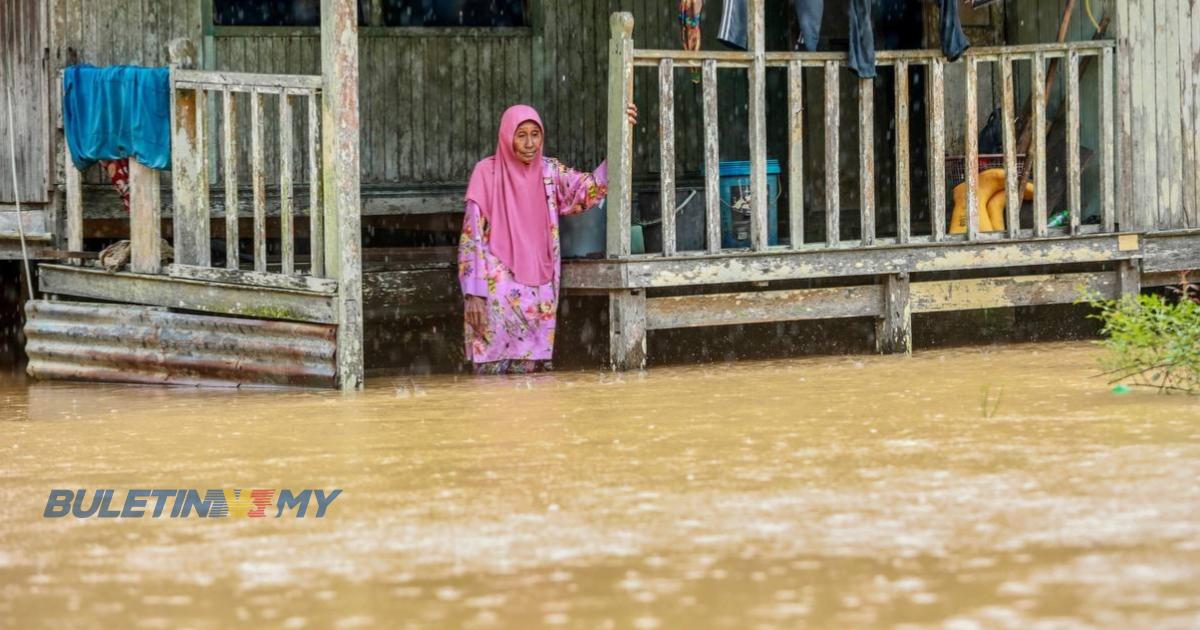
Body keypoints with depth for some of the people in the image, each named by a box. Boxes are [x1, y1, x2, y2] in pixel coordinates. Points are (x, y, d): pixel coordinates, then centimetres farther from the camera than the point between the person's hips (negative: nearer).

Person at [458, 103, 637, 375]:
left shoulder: (549, 172, 7)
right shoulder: (487, 172, -5)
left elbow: (592, 187, -6)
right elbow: (472, 236, -6)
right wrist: (473, 293, -12)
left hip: (539, 288, 4)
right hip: (499, 288, -4)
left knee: (534, 367, -1)